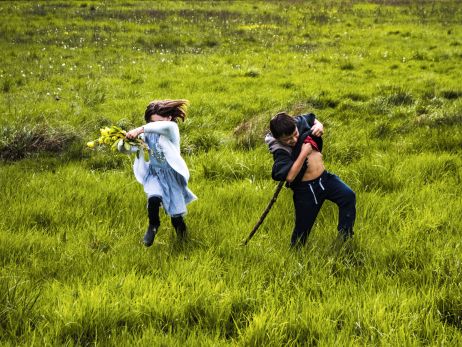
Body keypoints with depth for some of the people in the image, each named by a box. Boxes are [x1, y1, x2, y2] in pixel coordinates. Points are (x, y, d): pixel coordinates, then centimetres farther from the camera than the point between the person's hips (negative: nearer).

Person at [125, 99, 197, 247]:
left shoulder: (172, 130, -17)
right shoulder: (148, 133, -5)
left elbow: (166, 126, -43)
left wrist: (141, 129, -49)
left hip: (171, 175, -2)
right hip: (154, 174, 2)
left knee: (176, 215, 4)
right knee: (154, 198, -29)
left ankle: (178, 223, 42)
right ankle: (153, 225, 0)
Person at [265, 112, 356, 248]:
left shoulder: (300, 122, -8)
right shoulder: (280, 152, -25)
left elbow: (312, 118, 16)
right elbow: (289, 176, -40)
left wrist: (318, 125, -7)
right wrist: (303, 153, -33)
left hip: (325, 178, 6)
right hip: (305, 190, -6)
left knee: (348, 196, -13)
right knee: (302, 228, 3)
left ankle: (345, 238, -2)